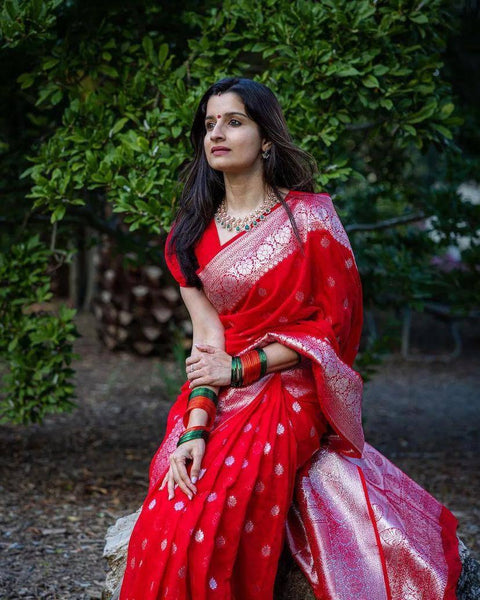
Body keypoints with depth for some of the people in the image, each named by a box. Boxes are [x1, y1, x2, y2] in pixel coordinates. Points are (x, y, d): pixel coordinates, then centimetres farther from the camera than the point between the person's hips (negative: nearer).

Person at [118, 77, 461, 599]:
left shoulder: (308, 216, -3)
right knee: (161, 532, -21)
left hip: (288, 395, -4)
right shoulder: (191, 234, 10)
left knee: (197, 532, -25)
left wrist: (240, 368, -11)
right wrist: (195, 428, -15)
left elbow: (334, 325, -4)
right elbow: (207, 339, 1)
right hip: (217, 401, 4)